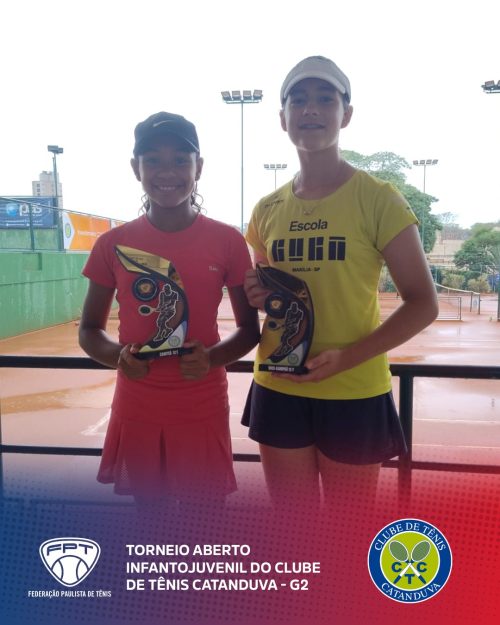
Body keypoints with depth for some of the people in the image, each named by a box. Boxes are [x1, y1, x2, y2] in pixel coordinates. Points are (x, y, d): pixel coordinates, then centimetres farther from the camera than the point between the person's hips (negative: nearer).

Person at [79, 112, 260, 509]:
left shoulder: (227, 241, -5)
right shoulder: (114, 244, -1)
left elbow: (250, 329, 1)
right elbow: (89, 330, 6)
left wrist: (213, 358, -19)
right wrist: (117, 355, -16)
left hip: (203, 412, -1)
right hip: (136, 411, 2)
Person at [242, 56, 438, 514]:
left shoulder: (378, 199, -8)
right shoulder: (267, 210, 6)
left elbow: (423, 303, -8)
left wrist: (346, 357, -21)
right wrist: (258, 298, -5)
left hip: (354, 394, -3)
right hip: (278, 392, 4)